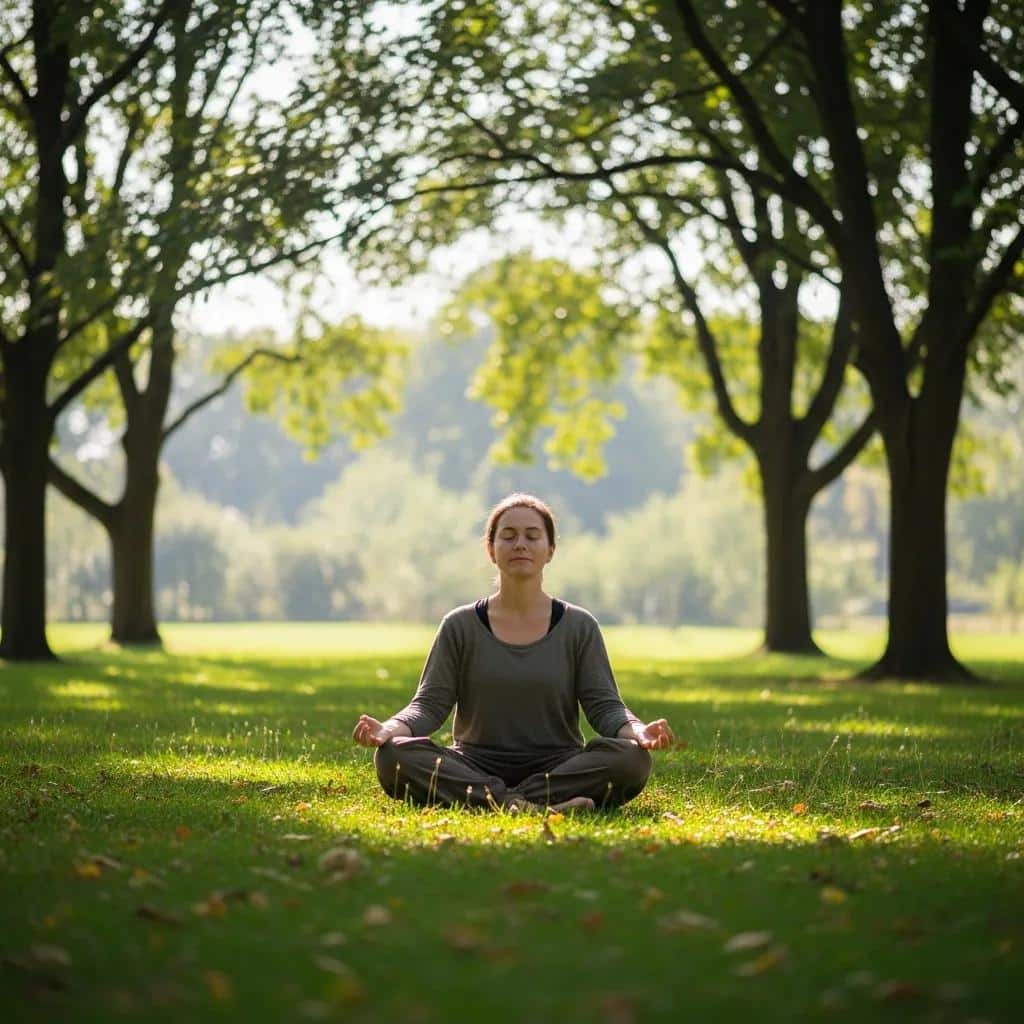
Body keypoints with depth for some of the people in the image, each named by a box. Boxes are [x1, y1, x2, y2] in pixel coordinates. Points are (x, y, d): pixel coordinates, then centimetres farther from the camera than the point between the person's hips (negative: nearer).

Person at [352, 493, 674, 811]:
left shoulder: (579, 627, 8)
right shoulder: (460, 627, 8)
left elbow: (604, 705, 2)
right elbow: (430, 704, 2)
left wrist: (637, 730, -22)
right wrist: (388, 729, -20)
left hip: (557, 769, 0)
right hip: (475, 768, 0)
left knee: (631, 757, -31)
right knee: (393, 755, -30)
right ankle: (527, 805, -39)